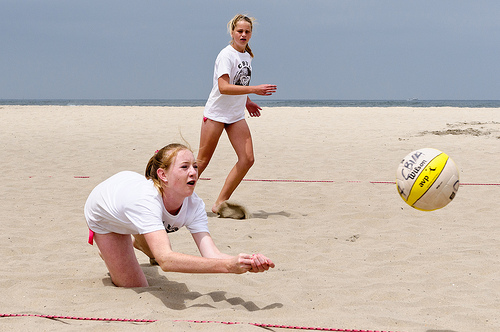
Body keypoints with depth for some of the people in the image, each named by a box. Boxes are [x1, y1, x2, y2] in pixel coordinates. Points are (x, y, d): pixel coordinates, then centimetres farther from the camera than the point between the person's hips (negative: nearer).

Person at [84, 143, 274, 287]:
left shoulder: (194, 205, -33)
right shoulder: (146, 200, -51)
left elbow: (211, 255, -45)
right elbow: (166, 260, -64)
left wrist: (249, 263, -65)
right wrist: (227, 266, -71)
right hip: (105, 215, -4)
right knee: (134, 286, -1)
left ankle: (135, 242, 56)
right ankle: (109, 250, 26)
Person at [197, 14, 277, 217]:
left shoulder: (247, 56, 9)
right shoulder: (226, 55, -15)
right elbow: (223, 87, -28)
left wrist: (246, 102, 19)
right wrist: (254, 90, -31)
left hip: (237, 116, 7)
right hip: (215, 114, -7)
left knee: (247, 159, -5)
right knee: (202, 161, -3)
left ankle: (220, 203, 4)